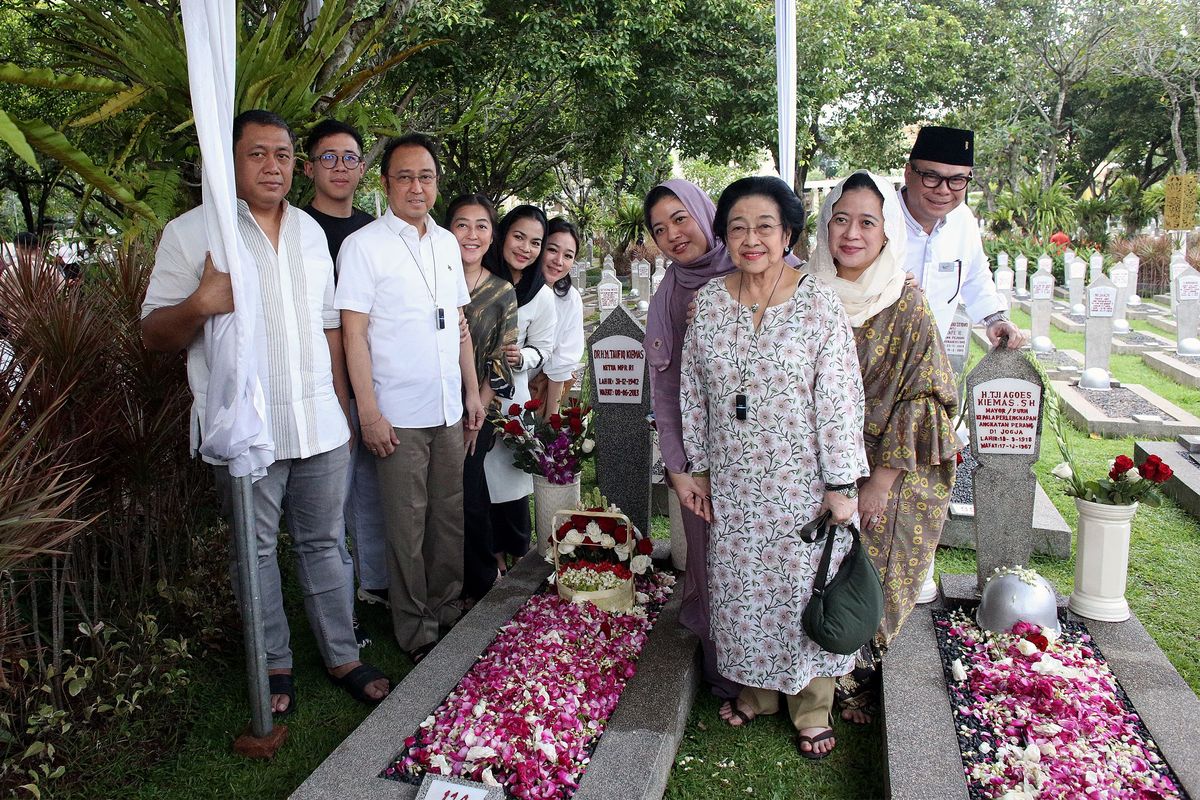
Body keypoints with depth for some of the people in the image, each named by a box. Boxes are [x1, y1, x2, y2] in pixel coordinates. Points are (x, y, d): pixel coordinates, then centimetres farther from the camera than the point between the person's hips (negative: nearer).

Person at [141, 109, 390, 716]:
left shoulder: (310, 232, 12)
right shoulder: (190, 233, -4)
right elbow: (154, 334, -4)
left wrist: (341, 407, 15)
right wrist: (201, 304, -25)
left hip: (320, 424, 4)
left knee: (323, 542, 12)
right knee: (257, 549, 9)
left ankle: (342, 656, 23)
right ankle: (274, 664, 25)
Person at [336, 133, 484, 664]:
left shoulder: (447, 243, 11)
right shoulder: (363, 245, -7)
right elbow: (353, 334, -10)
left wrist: (473, 390, 13)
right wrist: (369, 413, -14)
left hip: (449, 409, 6)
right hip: (398, 414, -5)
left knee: (451, 516, 14)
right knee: (408, 526, 3)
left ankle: (448, 612, 30)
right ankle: (416, 633, 17)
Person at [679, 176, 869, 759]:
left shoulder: (819, 303, -10)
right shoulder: (708, 302, 0)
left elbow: (839, 398, -10)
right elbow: (693, 392, 6)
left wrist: (841, 483, -10)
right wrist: (695, 469, 7)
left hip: (802, 484, -3)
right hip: (733, 485, 3)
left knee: (803, 586, 9)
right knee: (740, 585, 14)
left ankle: (812, 708, 30)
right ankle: (755, 689, 38)